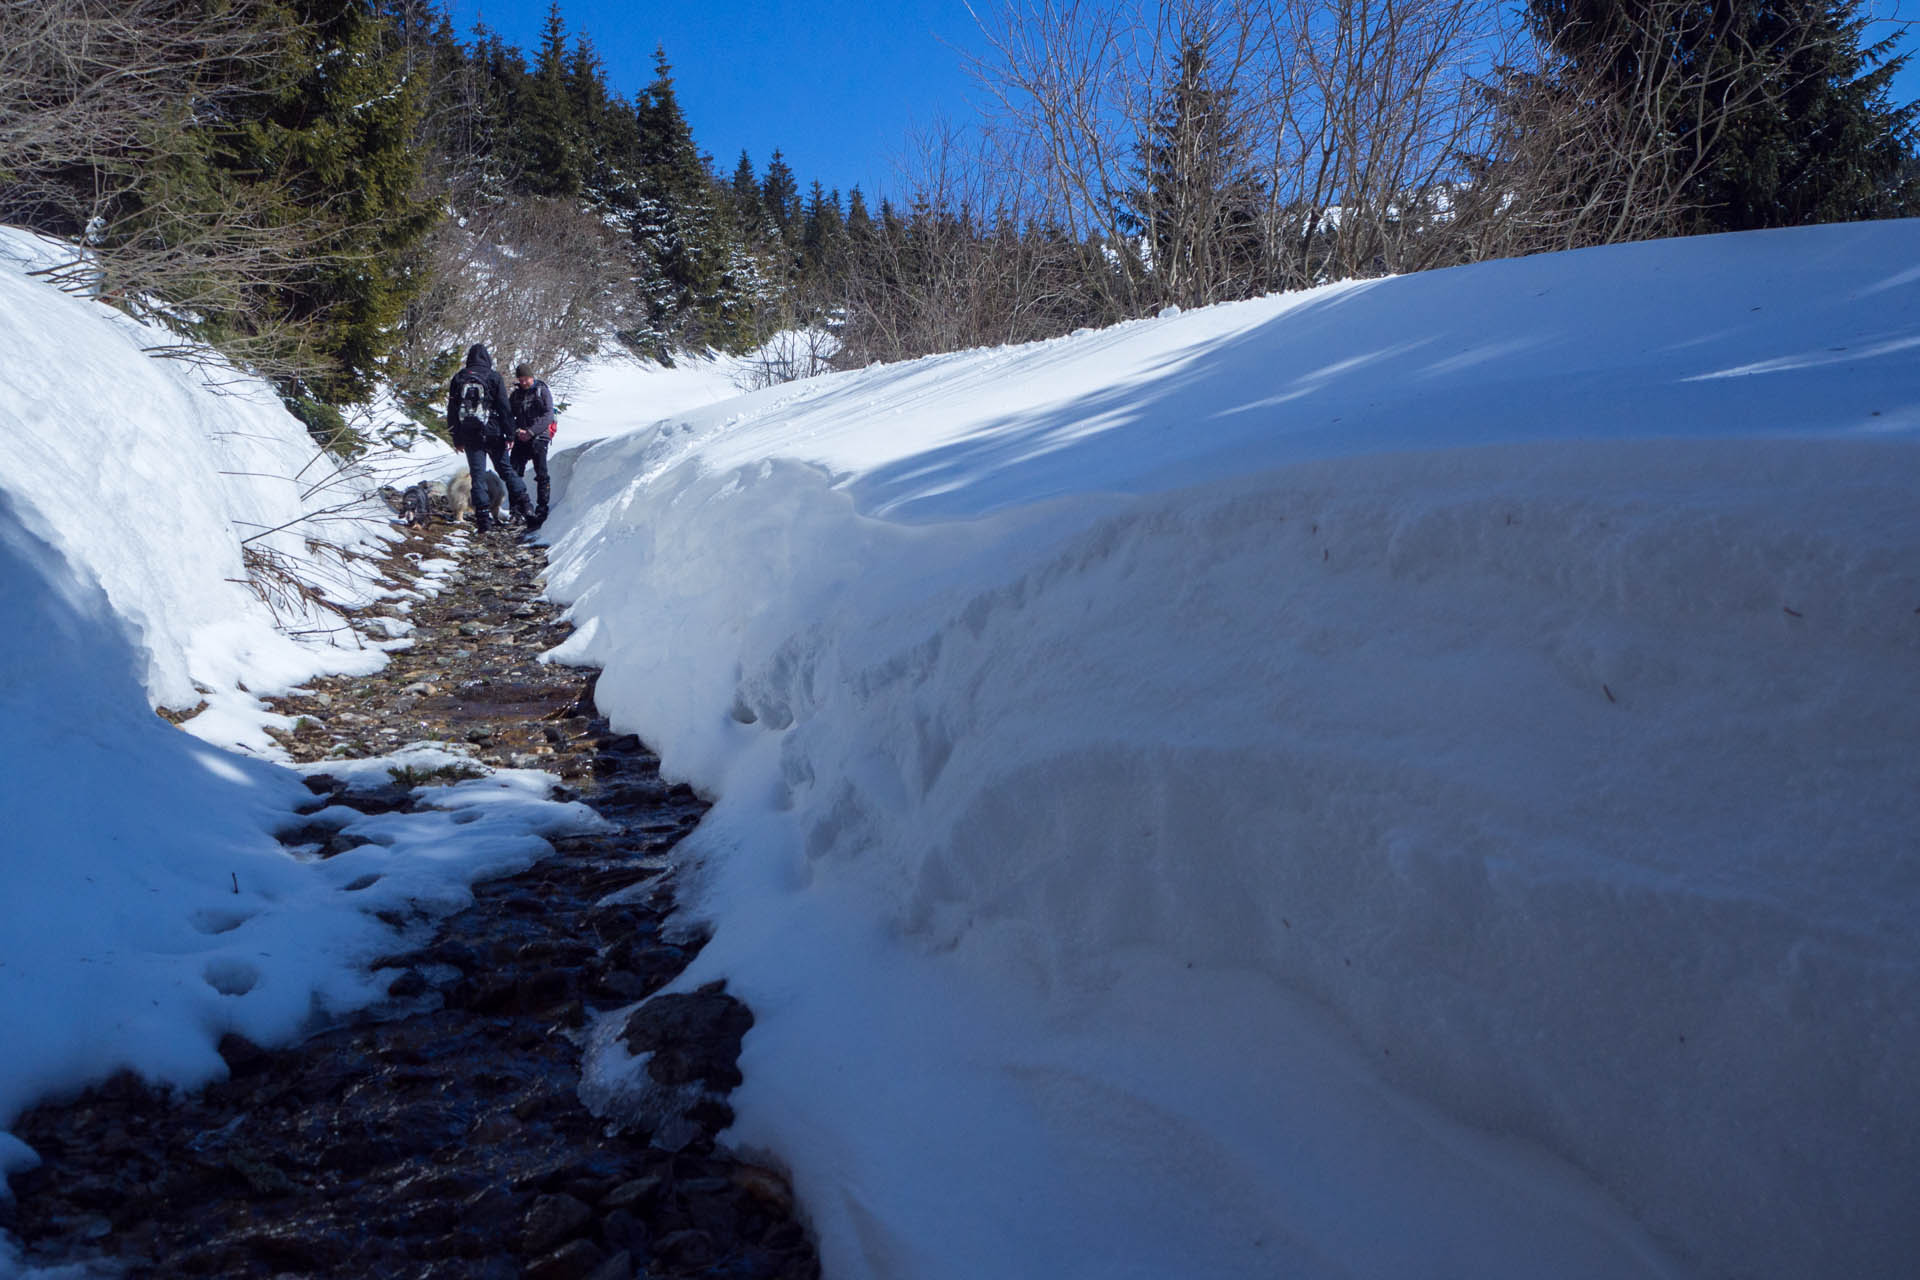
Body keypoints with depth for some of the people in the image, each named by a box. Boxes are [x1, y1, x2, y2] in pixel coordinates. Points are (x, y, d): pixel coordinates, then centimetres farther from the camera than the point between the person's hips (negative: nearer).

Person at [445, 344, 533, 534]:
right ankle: (523, 505, -1)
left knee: (478, 474, 3)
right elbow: (505, 407, -5)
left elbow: (452, 411, 9)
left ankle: (481, 515, -2)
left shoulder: (458, 379, 7)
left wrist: (457, 438, 14)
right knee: (505, 469, 8)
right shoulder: (493, 377, -2)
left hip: (469, 436, 2)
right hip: (493, 433, -2)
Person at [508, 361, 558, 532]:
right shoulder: (516, 394, 16)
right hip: (521, 439, 5)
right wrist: (517, 430, -9)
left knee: (541, 474, -10)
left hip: (539, 437, -4)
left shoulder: (542, 391, 2)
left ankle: (542, 510, -5)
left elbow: (548, 416, -7)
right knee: (513, 472, -3)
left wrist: (531, 431, -16)